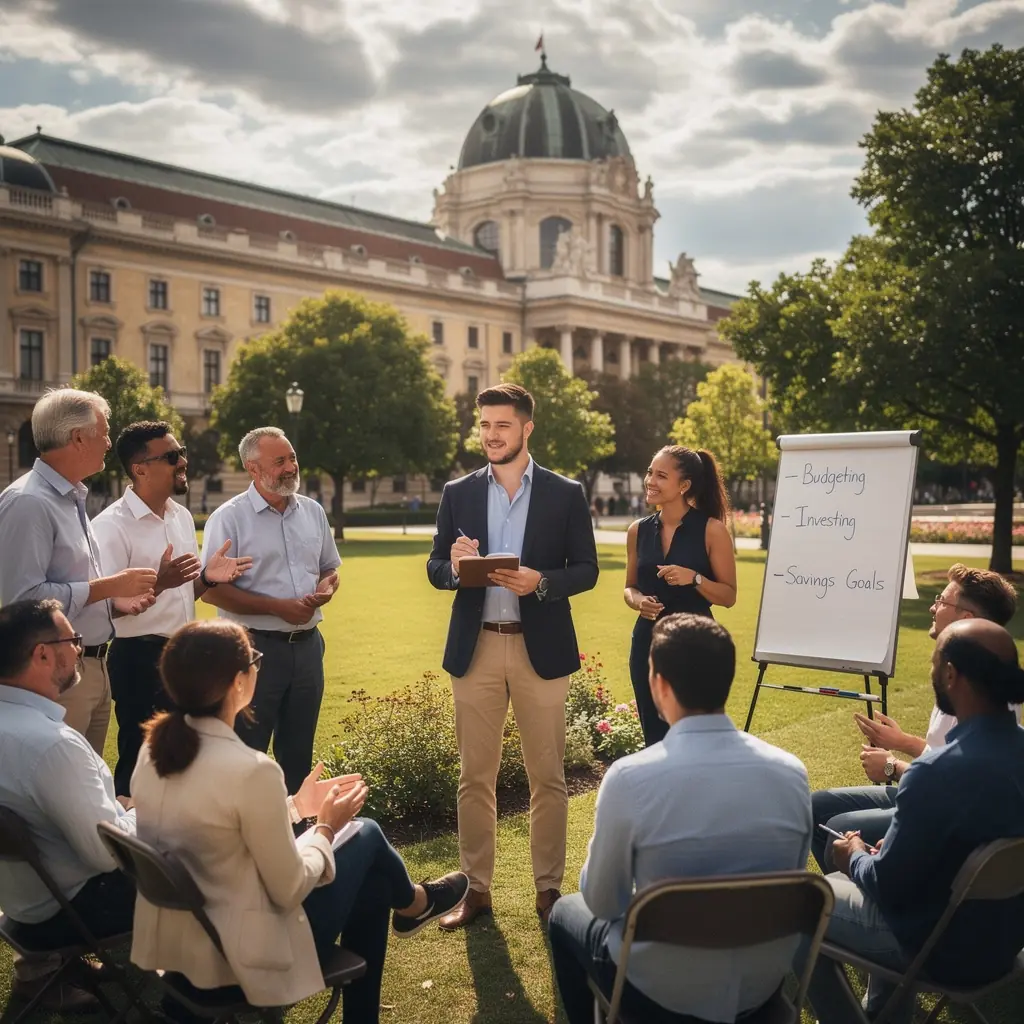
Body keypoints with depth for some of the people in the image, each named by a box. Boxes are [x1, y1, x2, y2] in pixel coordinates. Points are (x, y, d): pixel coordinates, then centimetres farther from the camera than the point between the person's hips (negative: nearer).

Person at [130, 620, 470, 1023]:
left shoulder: (153, 750, -4)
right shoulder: (251, 770, -28)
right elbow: (289, 891, -18)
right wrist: (327, 827, -1)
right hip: (240, 957, -7)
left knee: (371, 879, 21)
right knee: (365, 834, 14)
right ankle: (413, 903, 44)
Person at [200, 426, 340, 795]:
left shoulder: (312, 512, 9)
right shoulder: (229, 518, -8)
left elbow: (330, 568, 21)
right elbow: (211, 590, -12)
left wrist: (326, 588, -4)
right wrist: (279, 607, -16)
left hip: (307, 644, 6)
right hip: (256, 647, -5)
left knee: (298, 753, 15)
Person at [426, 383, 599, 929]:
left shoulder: (565, 494, 2)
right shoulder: (458, 492, 7)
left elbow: (586, 570, 1)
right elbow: (435, 568, 8)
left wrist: (541, 582, -18)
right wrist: (454, 566, -15)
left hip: (541, 648, -2)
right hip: (475, 648, 2)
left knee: (547, 777, 5)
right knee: (474, 776, 7)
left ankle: (549, 887, 18)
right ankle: (477, 887, 18)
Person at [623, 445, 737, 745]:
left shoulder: (711, 530, -8)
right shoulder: (638, 530, 4)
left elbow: (729, 596, -6)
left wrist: (695, 578, -22)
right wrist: (638, 600, -6)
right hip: (648, 643, 4)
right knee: (655, 739, 13)